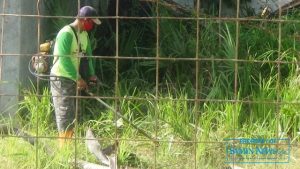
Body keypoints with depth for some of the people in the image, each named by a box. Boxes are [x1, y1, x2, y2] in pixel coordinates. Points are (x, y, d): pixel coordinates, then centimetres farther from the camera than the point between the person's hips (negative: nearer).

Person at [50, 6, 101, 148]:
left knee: (72, 114, 11)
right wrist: (78, 78, -23)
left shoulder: (84, 35, 11)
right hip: (61, 78, -9)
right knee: (65, 113, -10)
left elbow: (87, 56, 15)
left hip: (74, 79, 9)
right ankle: (64, 147, -9)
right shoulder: (66, 33, -18)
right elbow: (64, 59, -24)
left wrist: (91, 75, 0)